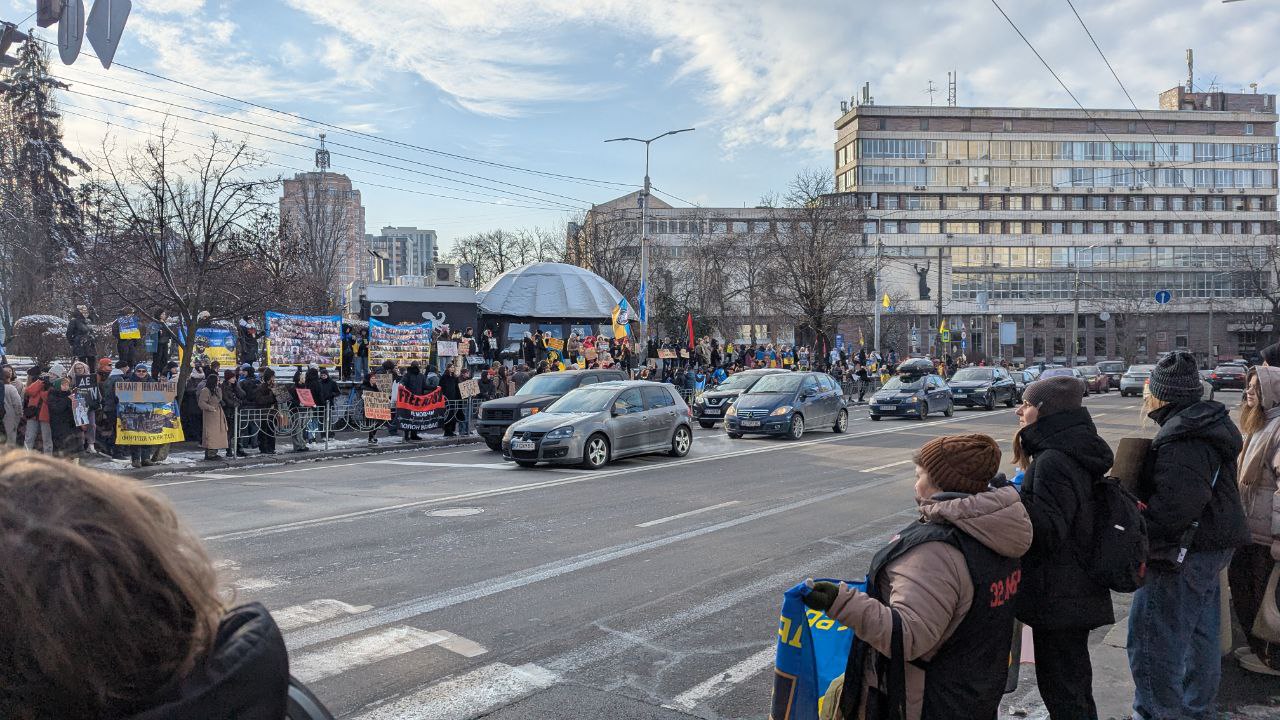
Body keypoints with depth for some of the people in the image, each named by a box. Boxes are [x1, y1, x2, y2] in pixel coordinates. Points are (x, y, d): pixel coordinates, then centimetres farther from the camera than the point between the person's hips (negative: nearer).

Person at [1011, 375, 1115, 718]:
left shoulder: (1053, 462, -23)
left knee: (1061, 689, 4)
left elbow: (1049, 532, -27)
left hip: (1058, 599, -10)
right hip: (1077, 593, 10)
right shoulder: (1075, 452, 8)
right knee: (1075, 681, 23)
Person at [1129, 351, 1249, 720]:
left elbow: (1176, 506, -31)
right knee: (1200, 633, 23)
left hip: (1184, 553, -11)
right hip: (1211, 545, 11)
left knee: (1152, 640, -1)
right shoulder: (1207, 424, 8)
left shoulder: (1182, 441, -25)